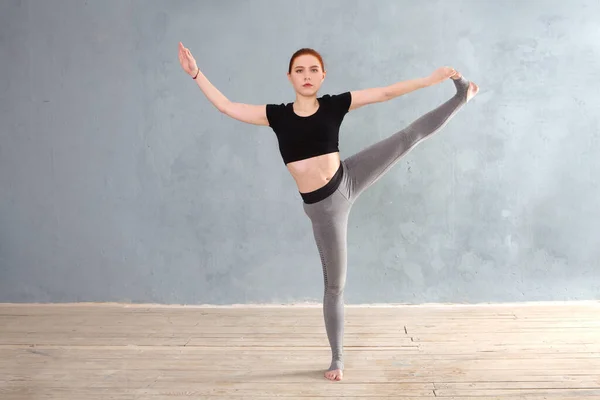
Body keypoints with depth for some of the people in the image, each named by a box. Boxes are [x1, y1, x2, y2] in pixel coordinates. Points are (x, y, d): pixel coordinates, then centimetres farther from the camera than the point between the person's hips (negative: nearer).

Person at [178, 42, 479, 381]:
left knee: (411, 135, -4)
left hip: (348, 181, 1)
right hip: (322, 206, 0)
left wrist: (432, 78, -4)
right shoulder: (277, 114, -2)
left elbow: (386, 93, -2)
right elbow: (226, 107, 0)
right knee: (335, 284, 10)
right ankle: (338, 357, 26)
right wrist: (196, 73, -2)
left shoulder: (335, 104, -2)